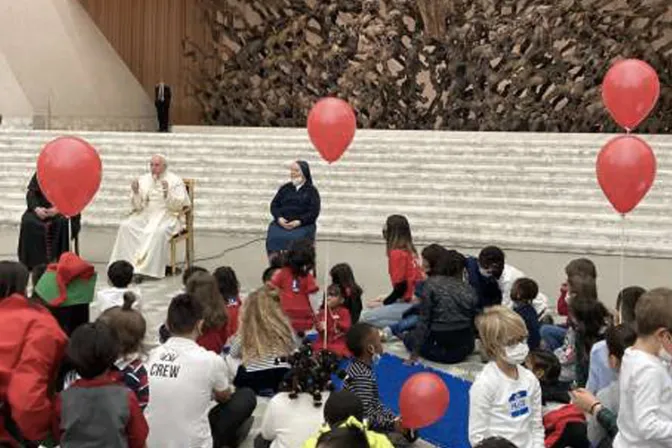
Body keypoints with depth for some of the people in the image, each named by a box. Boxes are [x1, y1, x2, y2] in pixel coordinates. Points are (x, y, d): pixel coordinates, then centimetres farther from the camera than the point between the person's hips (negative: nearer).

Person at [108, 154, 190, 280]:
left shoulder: (175, 181, 0)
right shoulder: (143, 180, 11)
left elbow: (177, 206, -8)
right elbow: (138, 206, 8)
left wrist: (167, 192, -22)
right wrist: (135, 192, -10)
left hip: (166, 216, -4)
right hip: (145, 215, 4)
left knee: (158, 231, -36)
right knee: (125, 226, -23)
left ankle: (147, 268, -31)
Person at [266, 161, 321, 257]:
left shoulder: (311, 191, 9)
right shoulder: (285, 188, 21)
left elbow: (314, 212, -1)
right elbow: (274, 205, 15)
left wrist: (298, 222, -14)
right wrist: (279, 218, -6)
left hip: (303, 225, -3)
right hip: (281, 223, 3)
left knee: (295, 239, -34)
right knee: (273, 237, -28)